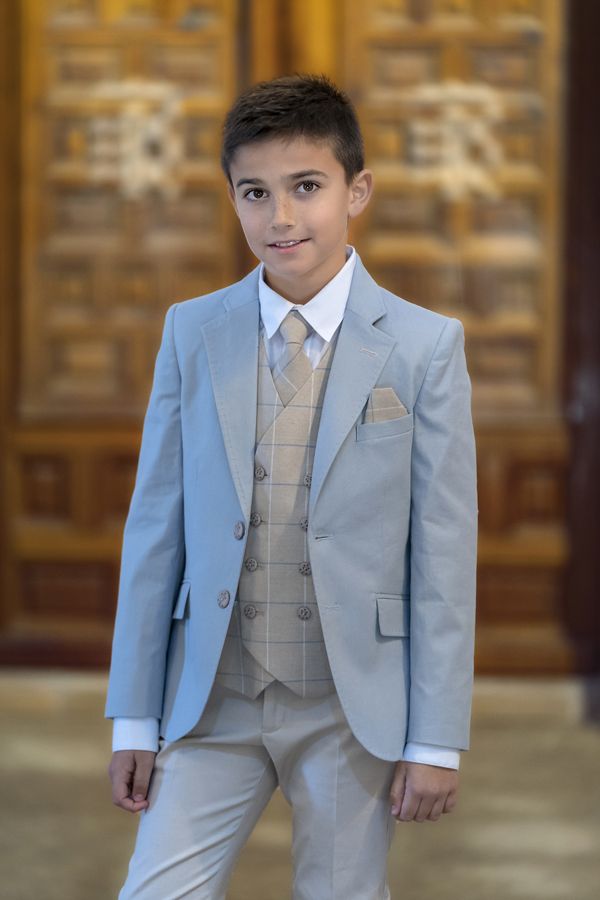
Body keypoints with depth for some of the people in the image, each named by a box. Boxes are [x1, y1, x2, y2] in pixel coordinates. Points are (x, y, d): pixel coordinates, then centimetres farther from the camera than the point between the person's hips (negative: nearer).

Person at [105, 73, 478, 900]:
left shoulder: (425, 347, -4)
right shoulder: (193, 334, 3)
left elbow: (445, 551, -4)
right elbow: (155, 526, 4)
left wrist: (436, 738, -5)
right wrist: (133, 717, 3)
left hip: (356, 705, -1)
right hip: (211, 699, 2)